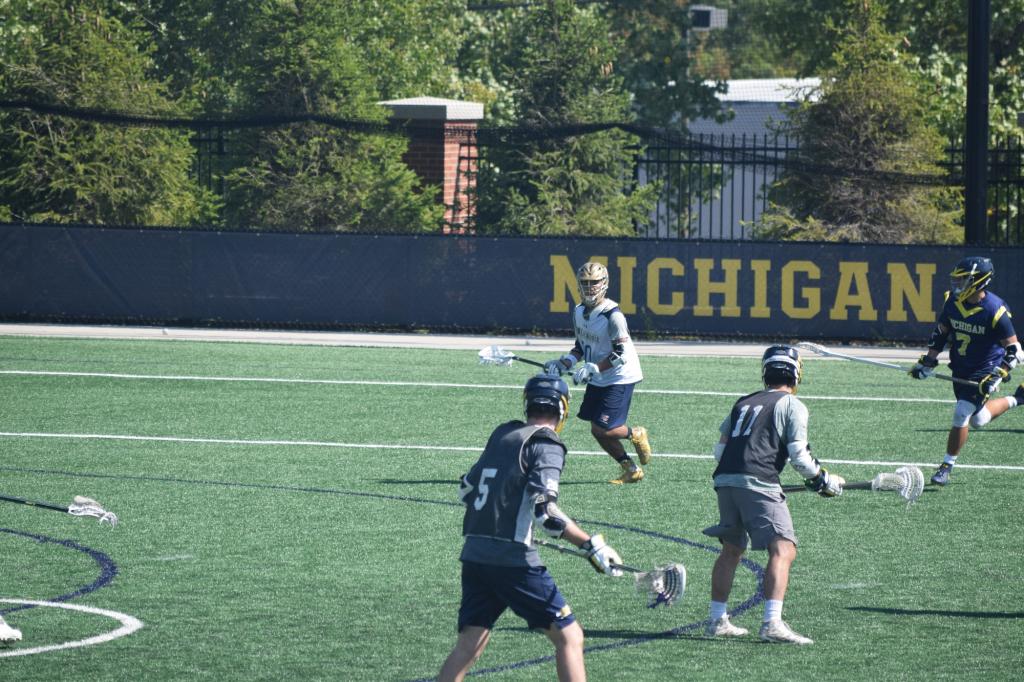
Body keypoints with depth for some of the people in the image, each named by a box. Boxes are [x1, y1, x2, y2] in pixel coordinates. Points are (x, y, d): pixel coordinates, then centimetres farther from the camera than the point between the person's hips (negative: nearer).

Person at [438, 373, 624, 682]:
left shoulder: (501, 435, 15)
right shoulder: (546, 445, -6)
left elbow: (466, 489, 23)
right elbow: (545, 510, -19)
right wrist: (591, 546, -18)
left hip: (474, 553, 7)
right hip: (513, 559, -7)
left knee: (468, 646, 9)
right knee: (568, 636, 1)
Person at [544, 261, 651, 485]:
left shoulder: (612, 315, -21)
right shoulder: (579, 312, 3)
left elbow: (621, 354, -23)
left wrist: (593, 369, -26)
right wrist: (564, 364, -1)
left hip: (620, 378, -8)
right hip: (597, 380, 8)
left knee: (604, 429, -15)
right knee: (597, 430, 5)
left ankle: (636, 435, 16)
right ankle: (631, 470, 18)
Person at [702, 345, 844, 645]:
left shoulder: (743, 403, 23)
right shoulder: (792, 405, 6)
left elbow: (720, 448, 21)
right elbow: (798, 455, -2)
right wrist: (823, 480, 10)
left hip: (725, 480, 7)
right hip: (758, 484, -7)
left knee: (731, 549, 21)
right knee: (783, 550, -9)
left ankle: (717, 620, 24)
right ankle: (772, 623, -23)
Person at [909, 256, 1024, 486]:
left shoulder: (995, 310, -25)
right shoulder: (953, 302, -7)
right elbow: (941, 332, 10)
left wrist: (997, 376, -28)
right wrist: (928, 361, 3)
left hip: (985, 369, -7)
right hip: (961, 368, 7)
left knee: (962, 414, -15)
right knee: (978, 420, 12)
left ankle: (947, 466, 0)